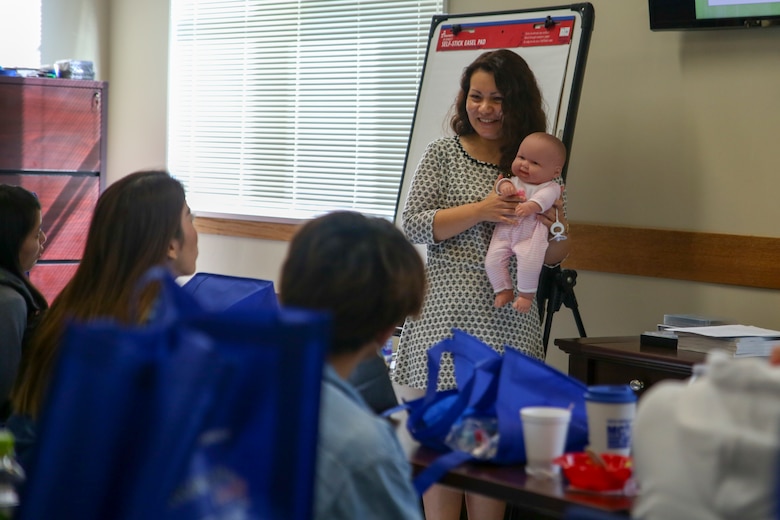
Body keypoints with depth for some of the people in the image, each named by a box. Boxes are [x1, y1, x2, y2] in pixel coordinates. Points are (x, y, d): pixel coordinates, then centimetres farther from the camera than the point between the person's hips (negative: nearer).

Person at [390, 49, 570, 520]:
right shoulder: (445, 153, 5)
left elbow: (553, 256, 13)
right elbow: (413, 225, -5)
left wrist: (552, 225, -10)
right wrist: (481, 211, -15)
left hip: (509, 322, 2)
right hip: (448, 314, -2)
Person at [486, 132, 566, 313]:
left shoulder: (550, 187, -3)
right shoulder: (514, 180, 15)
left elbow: (544, 197, -21)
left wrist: (530, 206, -41)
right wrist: (504, 185, -21)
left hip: (531, 235, -5)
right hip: (504, 231, 5)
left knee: (529, 262, -25)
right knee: (493, 260, -9)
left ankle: (526, 294, 0)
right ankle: (503, 290, 12)